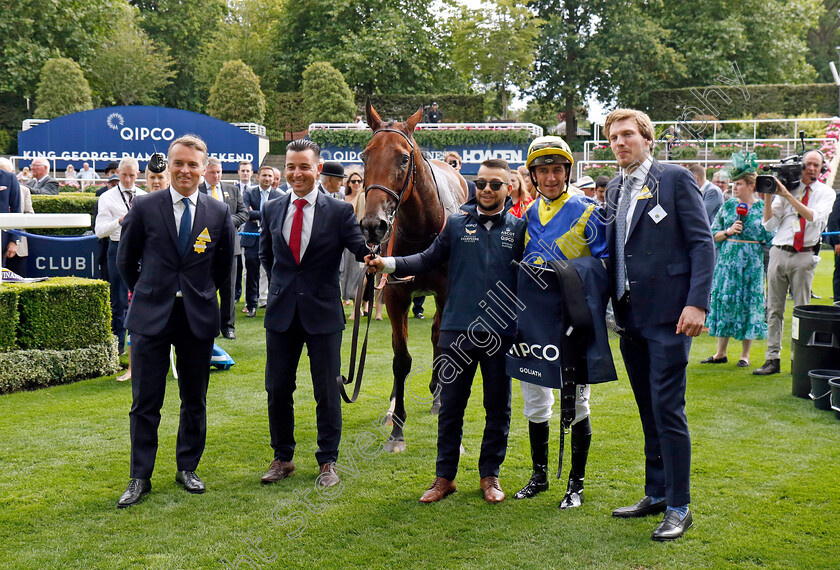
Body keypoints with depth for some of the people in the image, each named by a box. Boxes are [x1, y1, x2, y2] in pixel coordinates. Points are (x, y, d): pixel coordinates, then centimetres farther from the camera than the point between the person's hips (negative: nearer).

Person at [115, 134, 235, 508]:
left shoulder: (219, 213, 1)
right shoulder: (144, 208, -2)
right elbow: (126, 260, 8)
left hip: (199, 317, 2)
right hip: (151, 317, -1)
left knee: (195, 401, 11)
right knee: (145, 402, 2)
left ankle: (187, 468, 26)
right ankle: (140, 477, 14)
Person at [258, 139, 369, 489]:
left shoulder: (340, 211, -5)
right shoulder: (272, 210, 6)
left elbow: (364, 252, -12)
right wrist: (283, 283, 12)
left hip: (323, 313, -3)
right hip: (282, 312, 3)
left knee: (327, 392, 5)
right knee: (277, 390, 10)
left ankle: (328, 461, 20)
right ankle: (282, 458, 26)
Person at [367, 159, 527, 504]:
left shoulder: (518, 229, 4)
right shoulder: (456, 224, 6)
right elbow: (429, 259, 3)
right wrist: (389, 264, -10)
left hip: (501, 332, 0)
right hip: (457, 330, 1)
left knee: (498, 407, 9)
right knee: (450, 406, 7)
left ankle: (490, 475, 24)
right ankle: (444, 476, 20)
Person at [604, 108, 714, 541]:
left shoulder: (676, 179, -4)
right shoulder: (615, 189, 15)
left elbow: (702, 242, -8)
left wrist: (697, 302, -17)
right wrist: (613, 303, 11)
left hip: (668, 315, -6)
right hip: (631, 316, 7)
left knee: (668, 410, -6)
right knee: (649, 411, 14)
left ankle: (678, 507, 3)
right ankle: (656, 493, 25)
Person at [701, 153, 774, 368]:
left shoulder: (763, 207, 2)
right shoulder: (728, 206, 8)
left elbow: (770, 237, 3)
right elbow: (713, 235, 7)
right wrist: (728, 231, -7)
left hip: (752, 263, -2)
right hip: (727, 261, 2)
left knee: (748, 305, 1)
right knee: (724, 302, 2)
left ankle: (745, 354, 12)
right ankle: (720, 353, 12)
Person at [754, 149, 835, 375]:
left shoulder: (826, 193, 5)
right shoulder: (786, 188, 9)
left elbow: (814, 217, -15)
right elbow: (769, 224, 4)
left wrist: (787, 195, -19)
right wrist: (768, 196, -8)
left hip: (804, 256, -2)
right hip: (779, 252, 2)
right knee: (774, 308, 3)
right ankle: (772, 359, 8)